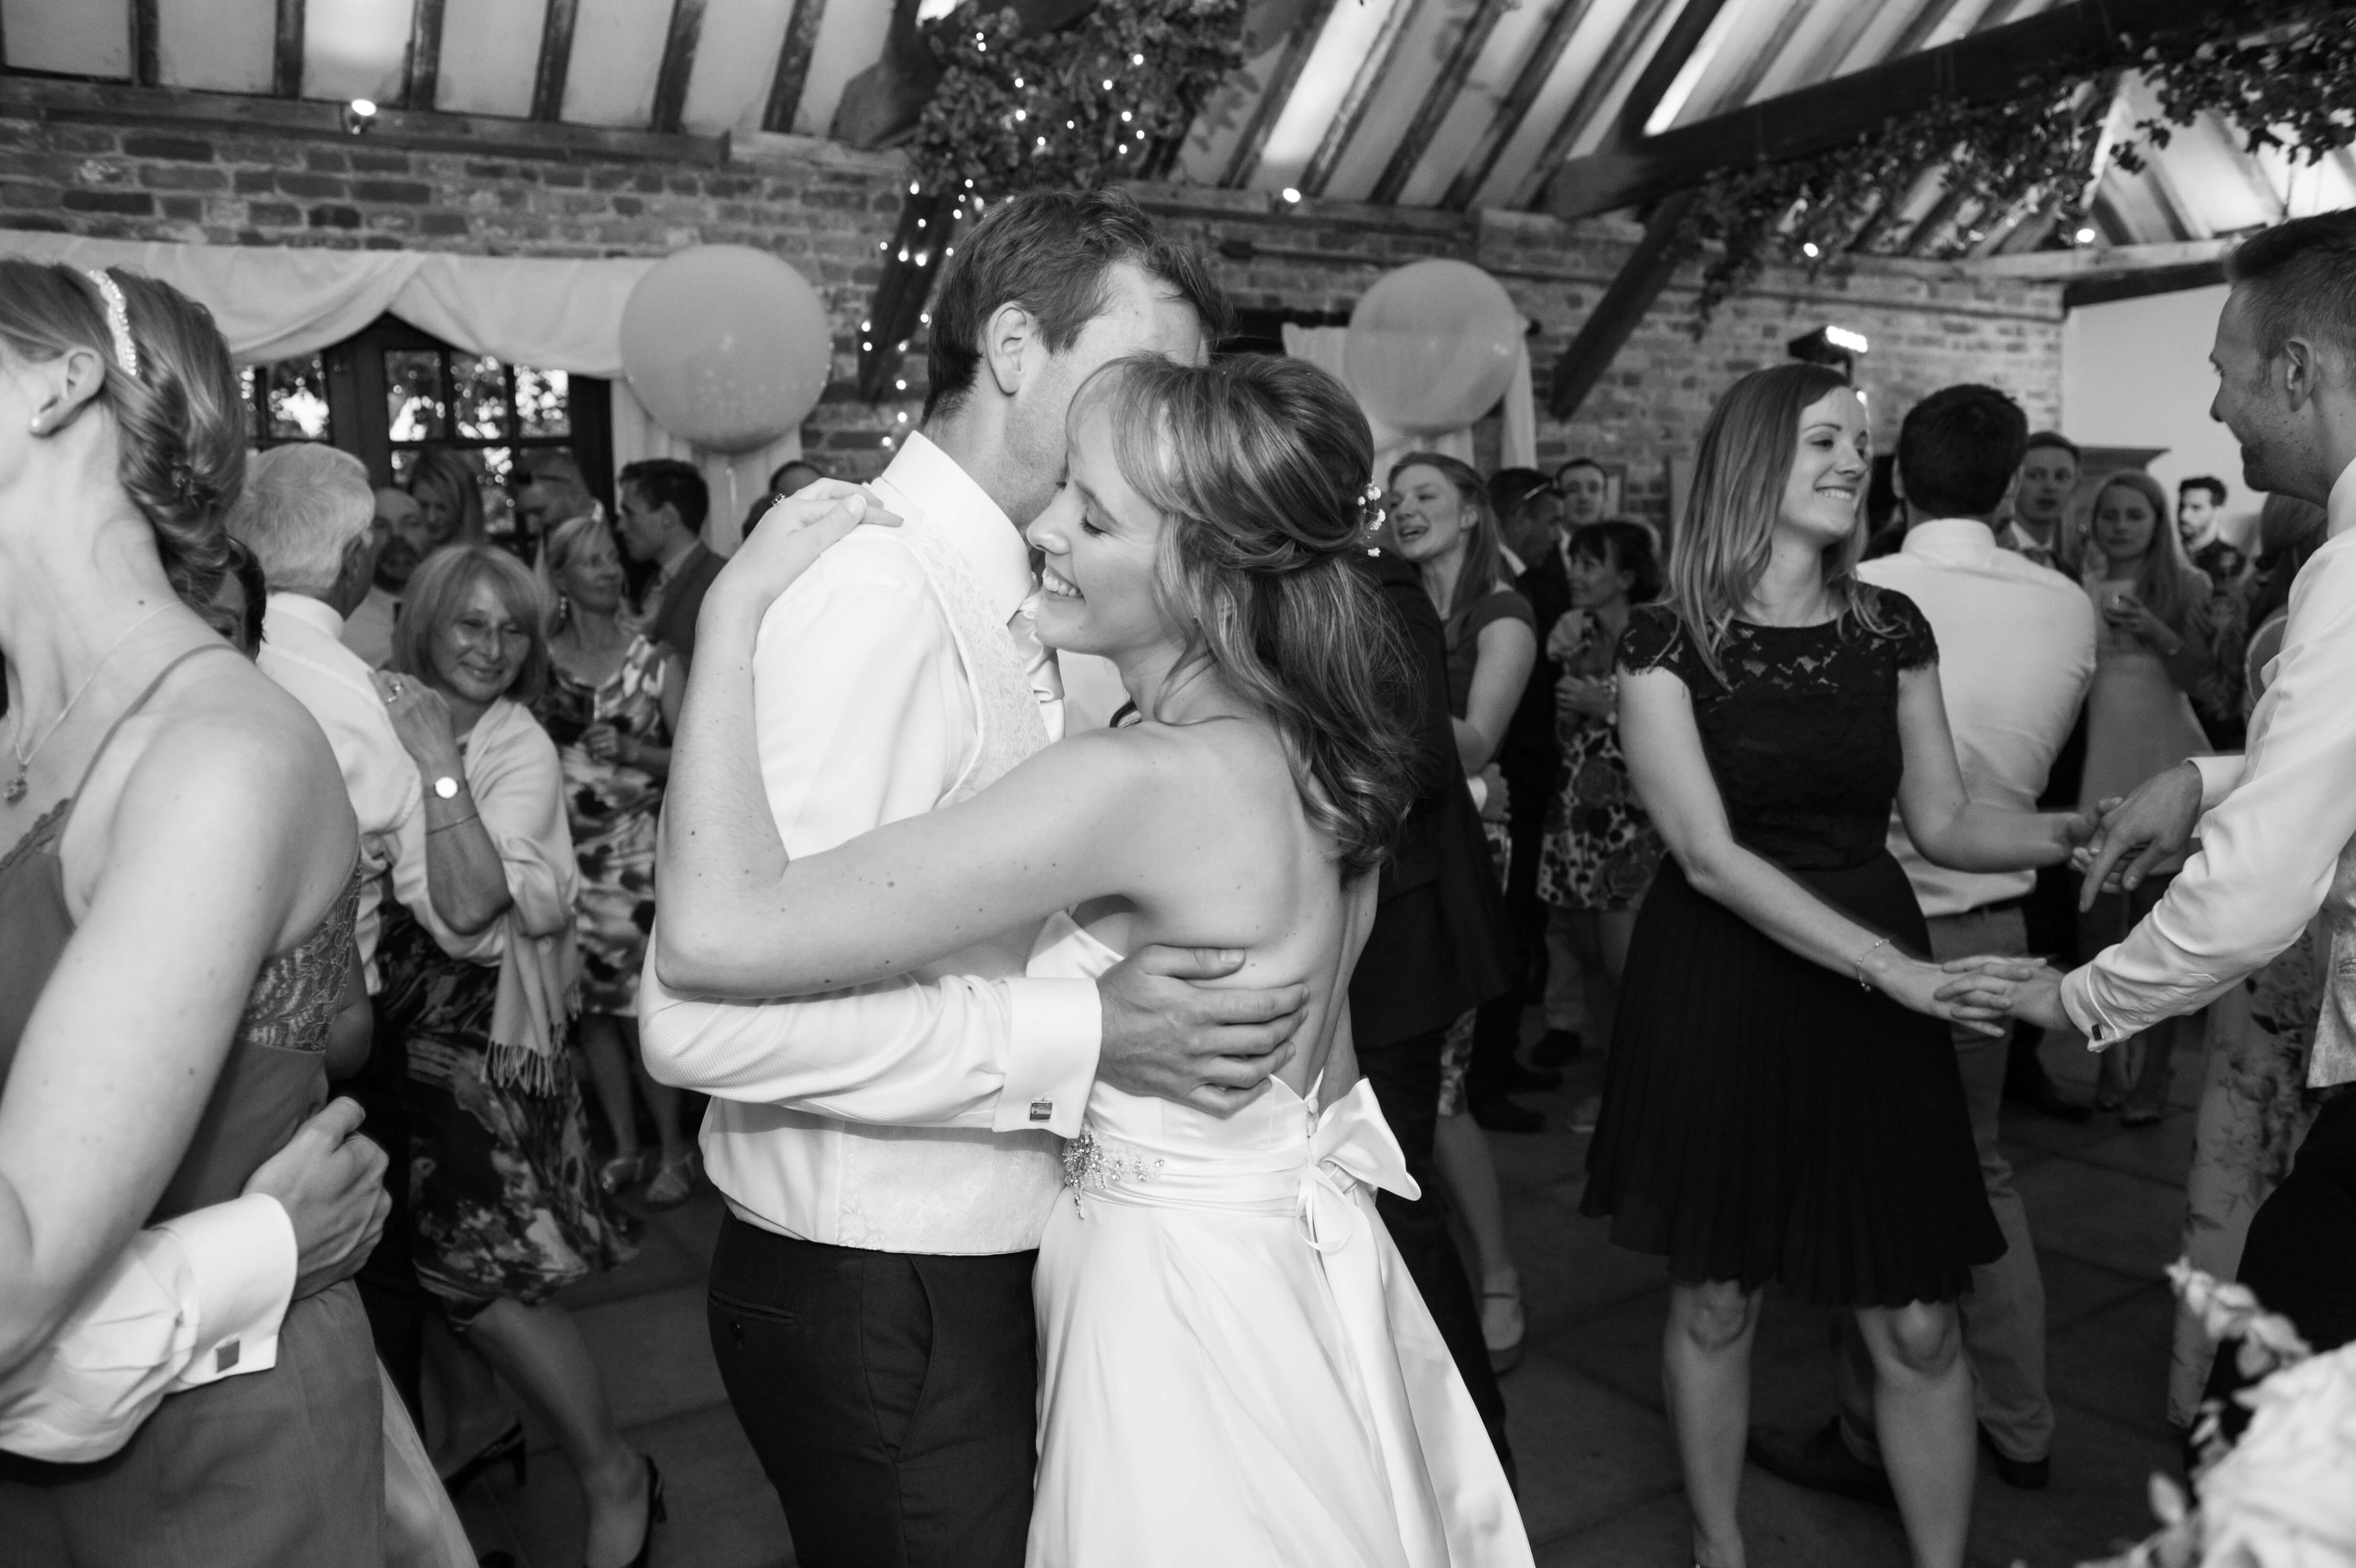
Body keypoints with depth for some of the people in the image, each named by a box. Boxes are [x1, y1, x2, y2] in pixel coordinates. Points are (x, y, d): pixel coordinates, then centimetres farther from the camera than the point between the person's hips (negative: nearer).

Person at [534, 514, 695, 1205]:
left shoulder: (656, 663, -1)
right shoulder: (541, 664, 3)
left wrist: (633, 751, -17)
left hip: (637, 854, -2)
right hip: (566, 855, 3)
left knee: (641, 1009, -4)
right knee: (591, 1005, 9)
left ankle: (673, 1146, 13)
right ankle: (624, 1145, 24)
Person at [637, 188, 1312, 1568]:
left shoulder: (1006, 596, 7)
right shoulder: (874, 590, -22)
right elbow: (705, 1013, -28)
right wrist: (1079, 1039, -27)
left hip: (983, 1263, 9)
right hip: (880, 1303, -9)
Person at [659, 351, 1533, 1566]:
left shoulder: (1143, 781, -30)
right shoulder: (1306, 739, -4)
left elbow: (720, 936, -32)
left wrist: (738, 606, -24)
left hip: (1189, 1309, -8)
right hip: (1302, 1265, 8)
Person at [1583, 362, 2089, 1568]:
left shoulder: (1890, 629, 4)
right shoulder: (1668, 640, -10)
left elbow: (1944, 822, 7)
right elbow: (1709, 855, -17)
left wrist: (2083, 830, -11)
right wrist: (1894, 968, -22)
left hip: (1872, 984, 3)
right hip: (1716, 991, -3)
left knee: (1915, 1322, 4)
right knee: (1715, 1297, 11)